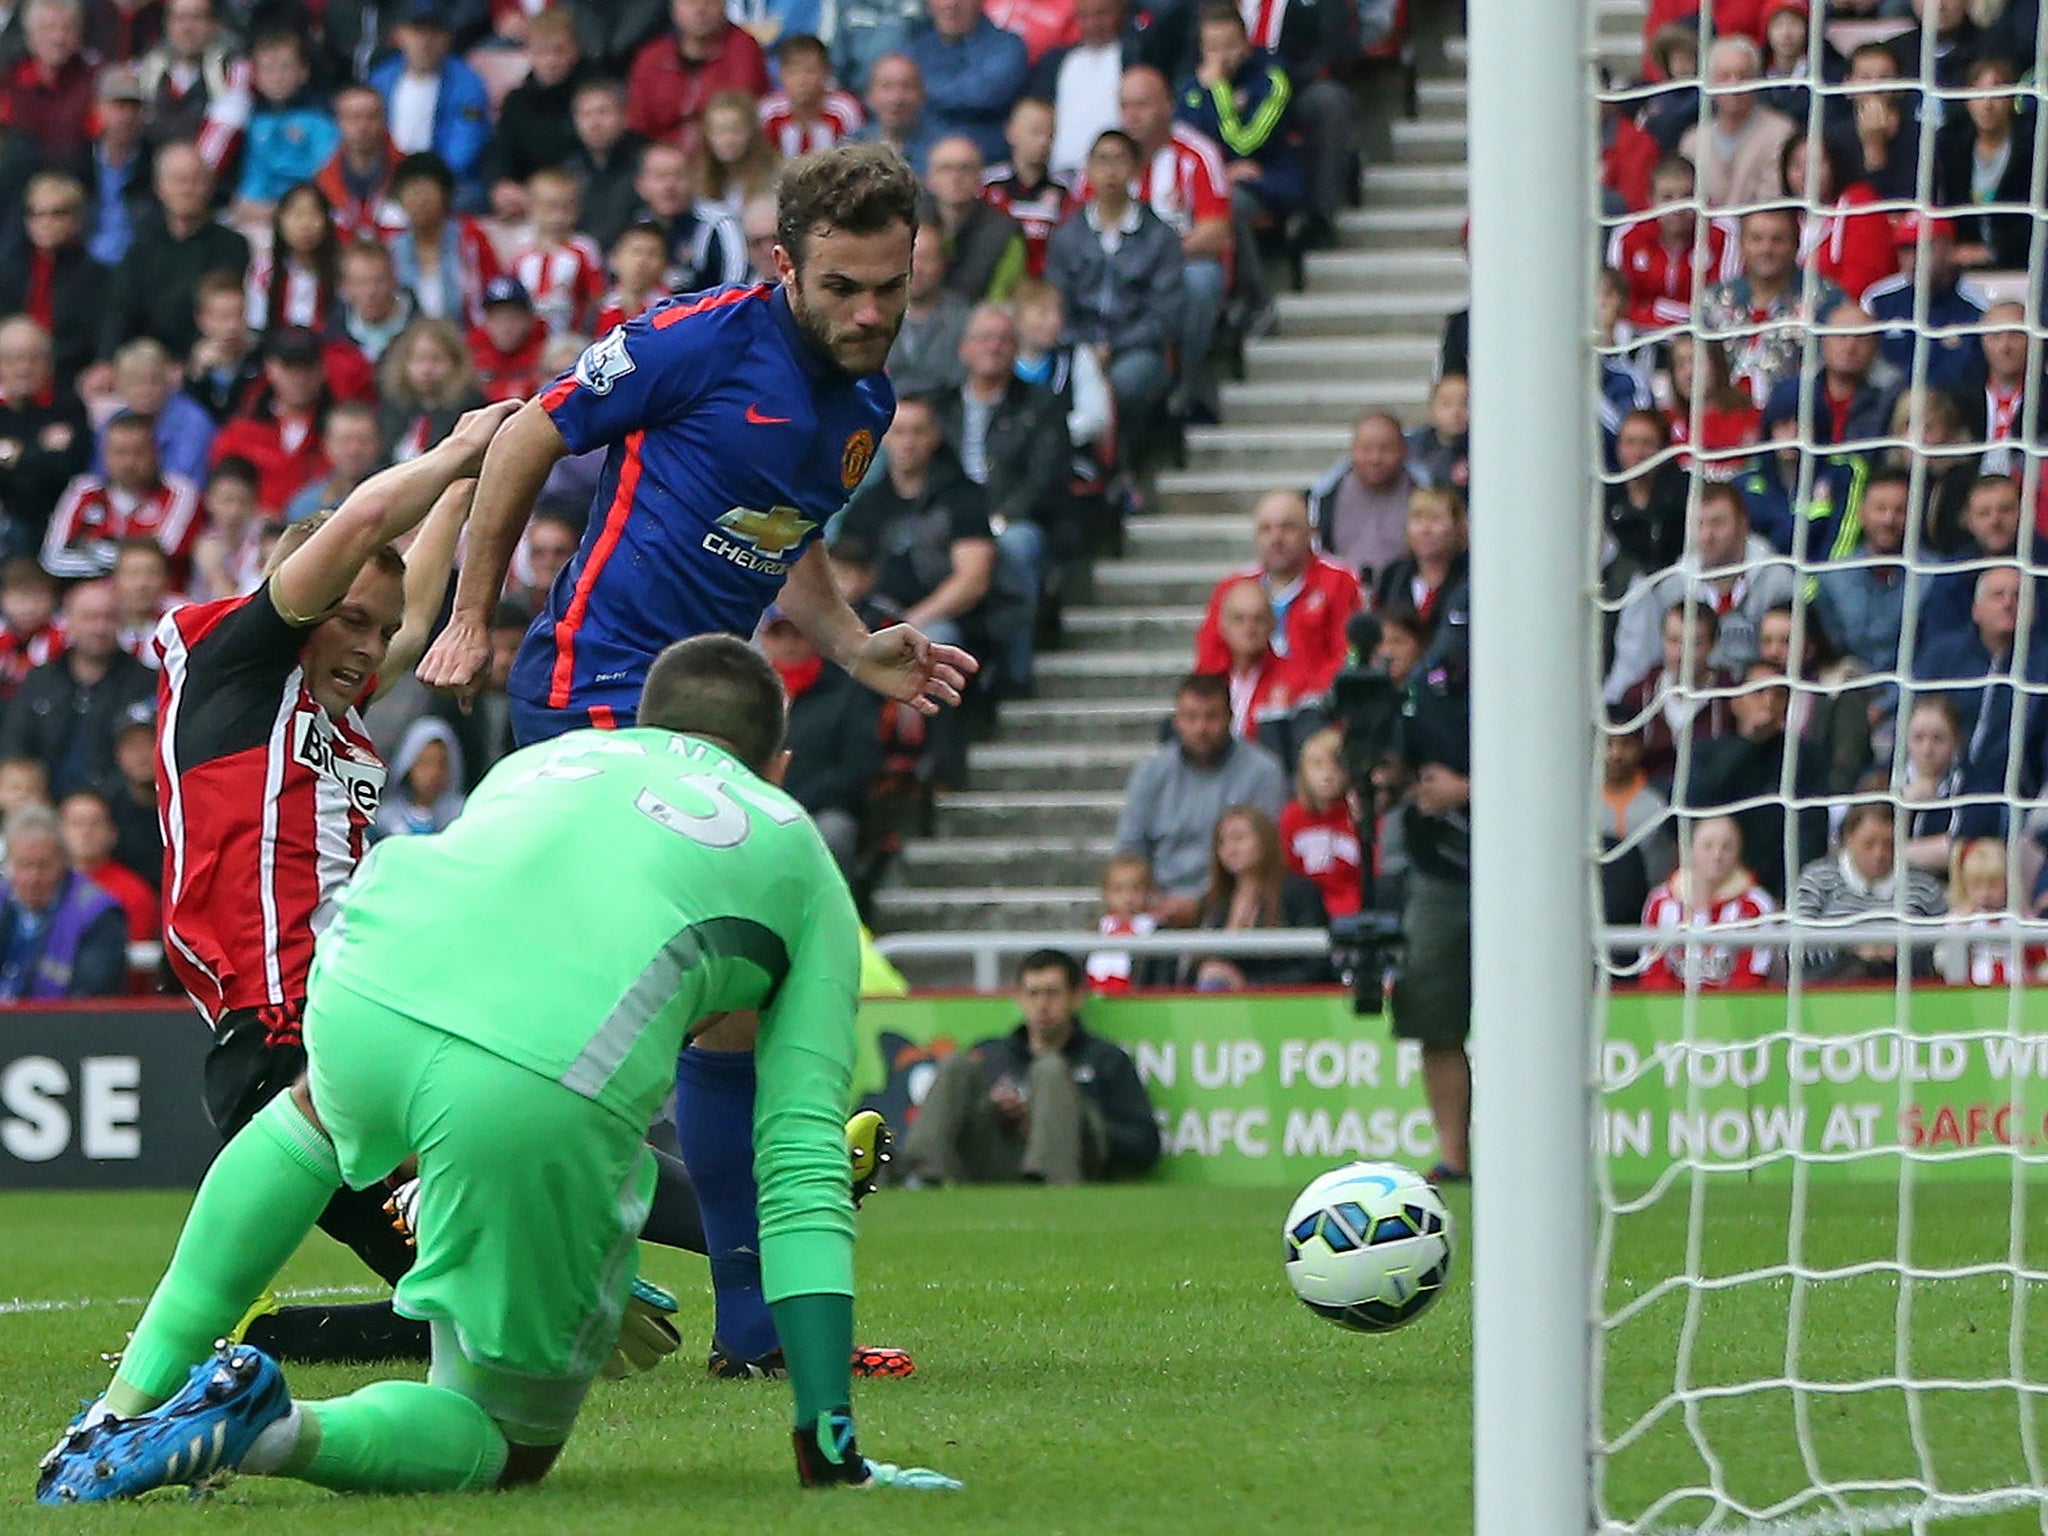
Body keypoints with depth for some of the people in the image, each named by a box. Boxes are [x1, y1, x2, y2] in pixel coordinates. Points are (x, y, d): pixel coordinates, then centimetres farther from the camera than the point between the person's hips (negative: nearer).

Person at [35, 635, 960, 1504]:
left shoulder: (540, 760, 37)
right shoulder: (806, 869, 27)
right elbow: (803, 1161, 18)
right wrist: (828, 1444, 16)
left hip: (369, 994, 4)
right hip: (551, 1094, -4)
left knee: (321, 1106, 43)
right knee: (505, 1450, 19)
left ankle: (131, 1401, 30)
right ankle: (284, 1431, -11)